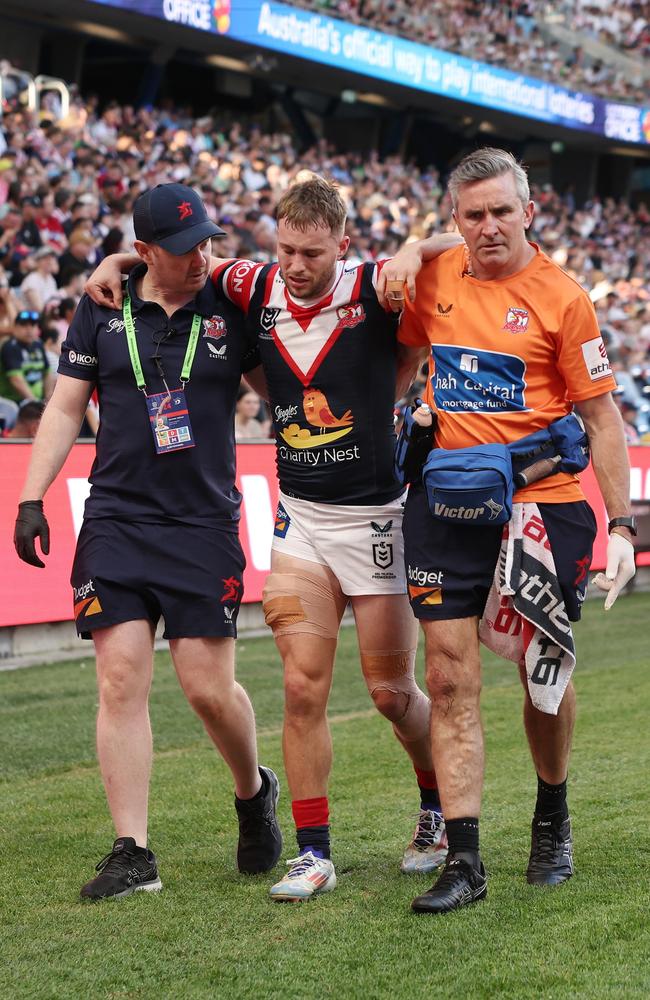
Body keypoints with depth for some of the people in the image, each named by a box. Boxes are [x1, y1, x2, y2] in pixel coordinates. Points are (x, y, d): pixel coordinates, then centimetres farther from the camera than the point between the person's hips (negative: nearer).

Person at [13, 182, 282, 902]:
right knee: (120, 680, -6)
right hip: (116, 520, 1)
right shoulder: (102, 310, 6)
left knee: (208, 685, -5)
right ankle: (132, 852, -1)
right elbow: (65, 408, 10)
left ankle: (253, 793, 25)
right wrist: (31, 498, 4)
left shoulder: (231, 309, 3)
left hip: (205, 523, -1)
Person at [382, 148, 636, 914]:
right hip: (447, 499, 3)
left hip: (543, 500, -3)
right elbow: (403, 350, 25)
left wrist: (621, 526, -8)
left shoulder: (562, 298, -7)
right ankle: (462, 860, -1)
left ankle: (552, 821, 34)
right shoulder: (434, 277, 4)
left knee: (544, 670, 9)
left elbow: (601, 420, -4)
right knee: (449, 677, -4)